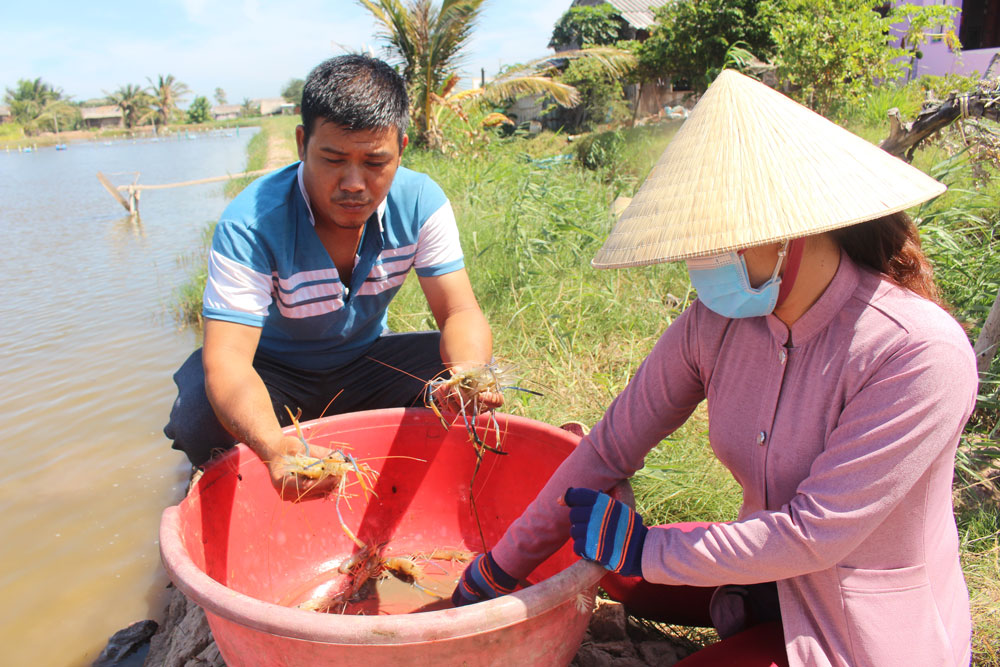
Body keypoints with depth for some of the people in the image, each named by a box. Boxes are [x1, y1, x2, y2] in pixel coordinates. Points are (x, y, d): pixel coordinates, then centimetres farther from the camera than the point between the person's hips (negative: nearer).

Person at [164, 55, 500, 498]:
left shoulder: (421, 201, -19)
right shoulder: (251, 224, -29)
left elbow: (460, 312, -20)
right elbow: (227, 357, -37)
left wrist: (467, 374, -45)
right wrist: (272, 444, -59)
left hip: (365, 362, 3)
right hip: (272, 374, -2)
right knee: (201, 419, -33)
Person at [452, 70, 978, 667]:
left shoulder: (921, 353, -28)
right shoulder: (714, 324, -12)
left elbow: (814, 533, -28)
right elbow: (610, 448, -9)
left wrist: (643, 550, -19)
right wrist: (498, 571, -4)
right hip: (772, 573, 6)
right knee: (595, 553, 5)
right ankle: (752, 617, 15)